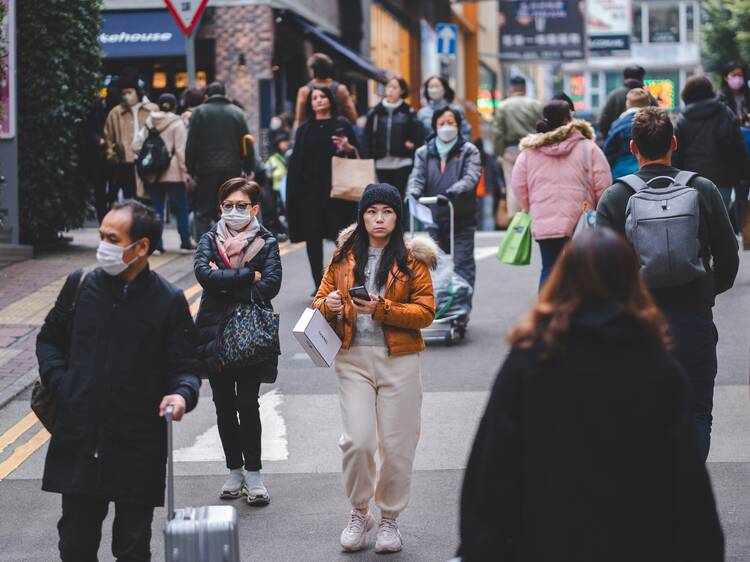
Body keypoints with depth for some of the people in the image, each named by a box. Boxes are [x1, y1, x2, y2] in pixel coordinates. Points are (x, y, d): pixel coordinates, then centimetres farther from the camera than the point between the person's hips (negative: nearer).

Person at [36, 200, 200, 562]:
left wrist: (182, 394, -22)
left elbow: (184, 367, -1)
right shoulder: (80, 286, 3)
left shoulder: (168, 301, -4)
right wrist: (59, 382, 1)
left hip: (139, 448, -2)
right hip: (79, 440, 2)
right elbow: (49, 339, 17)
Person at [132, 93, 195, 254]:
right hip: (173, 174, -4)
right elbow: (181, 150, -12)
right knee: (181, 208, 5)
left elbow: (136, 145, 1)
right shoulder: (177, 124, -7)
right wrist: (185, 171, -9)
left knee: (156, 209, 7)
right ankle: (186, 243, 7)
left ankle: (155, 243, 3)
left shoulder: (149, 123, 6)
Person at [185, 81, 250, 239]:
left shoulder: (199, 112, 1)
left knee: (203, 214, 3)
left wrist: (190, 170, 1)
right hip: (232, 170, 2)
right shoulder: (237, 113, 9)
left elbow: (191, 146, -3)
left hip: (206, 170, -2)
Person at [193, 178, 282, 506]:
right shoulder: (209, 241, 6)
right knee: (224, 405, 8)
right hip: (215, 331, 2)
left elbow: (271, 284, -14)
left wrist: (224, 282, -14)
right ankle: (234, 471, 19)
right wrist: (248, 276, -16)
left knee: (247, 404, -7)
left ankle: (253, 475, 1)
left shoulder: (266, 243, 2)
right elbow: (203, 273, -14)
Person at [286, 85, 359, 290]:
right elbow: (296, 160, 10)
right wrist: (293, 194, 2)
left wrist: (347, 148, -16)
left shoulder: (342, 125, 6)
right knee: (313, 237, 0)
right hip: (310, 190, 3)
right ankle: (319, 286, 7)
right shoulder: (304, 129, 13)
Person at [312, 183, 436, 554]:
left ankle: (389, 519, 20)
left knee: (397, 444, 2)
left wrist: (382, 309, -18)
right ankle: (359, 513, 14)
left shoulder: (411, 259, 1)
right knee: (357, 440, -8)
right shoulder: (344, 255, 9)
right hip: (353, 358, 1)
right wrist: (328, 305, -10)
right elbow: (320, 301, 14)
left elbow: (425, 312, -5)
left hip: (399, 360, -1)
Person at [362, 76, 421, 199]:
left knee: (400, 197, -4)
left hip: (402, 163, -3)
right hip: (382, 164, 3)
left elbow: (417, 137, -1)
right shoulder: (375, 112, 7)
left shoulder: (409, 112, 1)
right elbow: (367, 139, 7)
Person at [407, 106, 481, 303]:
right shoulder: (425, 152, 11)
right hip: (435, 219, 3)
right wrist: (413, 192, -23)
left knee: (463, 265, -4)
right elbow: (417, 177, 1)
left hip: (462, 219, -3)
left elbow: (471, 178, -13)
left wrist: (453, 191, -32)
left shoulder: (469, 151, 2)